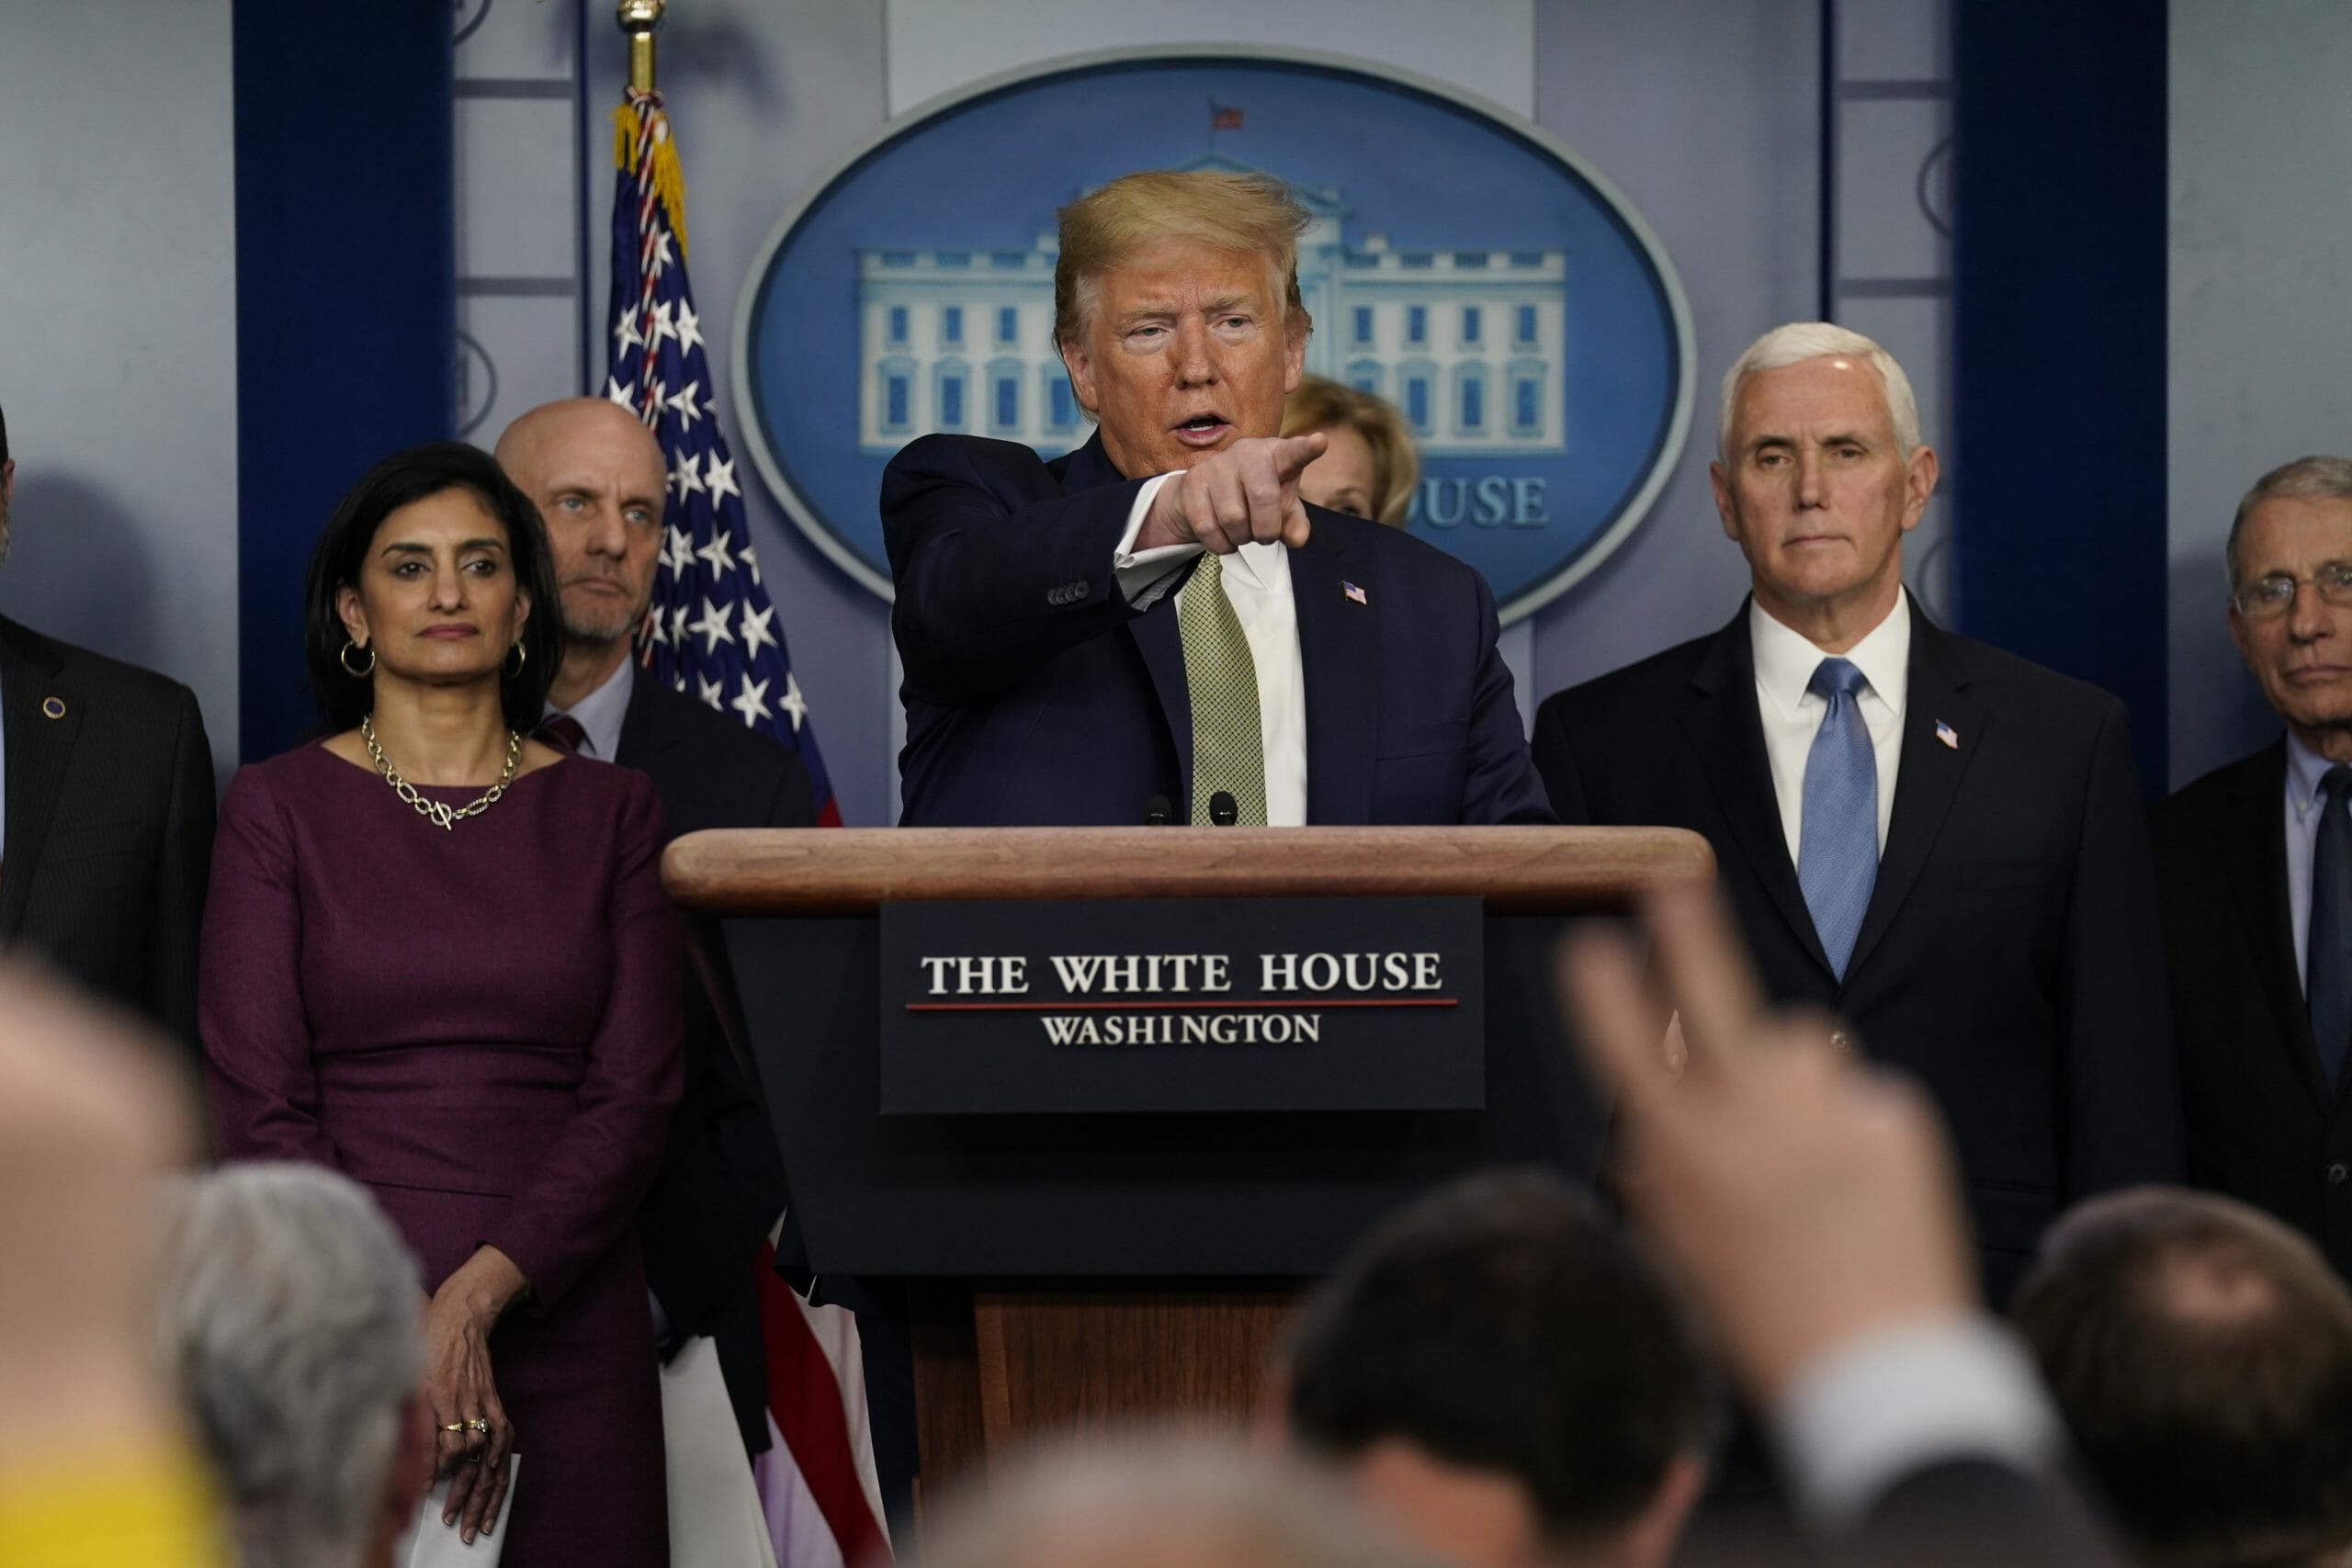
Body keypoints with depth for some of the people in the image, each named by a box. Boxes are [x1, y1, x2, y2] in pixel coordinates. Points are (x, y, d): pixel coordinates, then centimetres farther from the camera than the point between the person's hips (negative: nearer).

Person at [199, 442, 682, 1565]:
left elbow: (636, 1097, 1)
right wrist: (404, 1345, -12)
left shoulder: (610, 815, 8)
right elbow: (258, 1105, -3)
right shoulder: (278, 809, 3)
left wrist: (478, 1295, -12)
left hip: (566, 1330, 2)